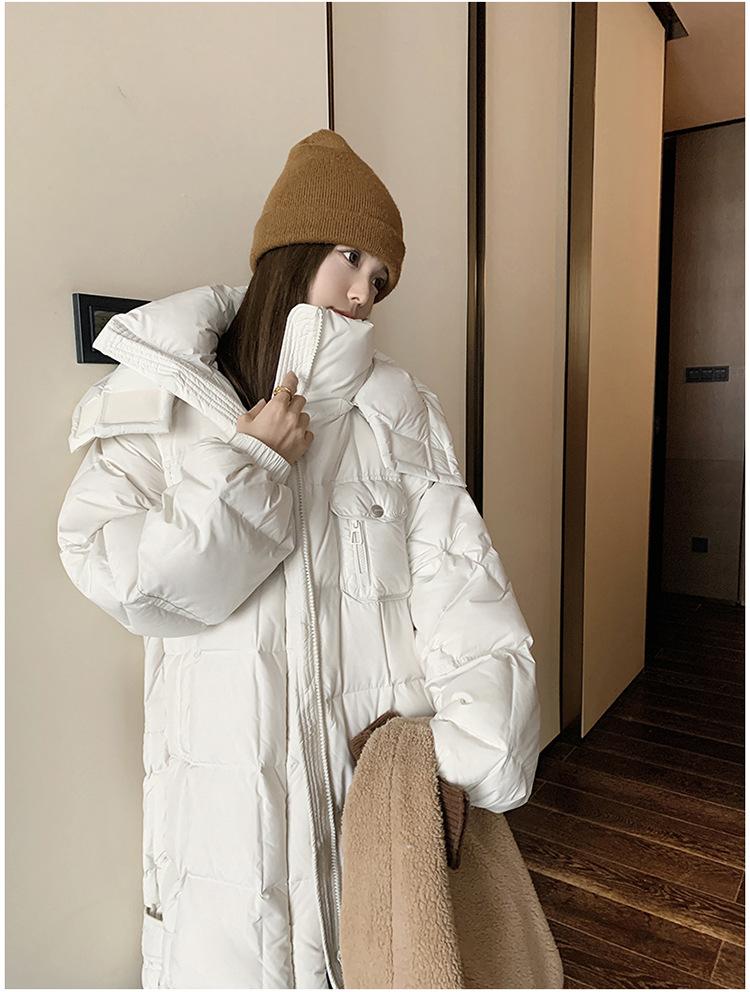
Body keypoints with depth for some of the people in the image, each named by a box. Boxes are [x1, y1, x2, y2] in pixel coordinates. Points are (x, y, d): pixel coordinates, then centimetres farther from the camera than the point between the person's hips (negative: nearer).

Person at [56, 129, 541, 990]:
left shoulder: (397, 410, 0)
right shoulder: (161, 395, -3)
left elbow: (457, 581, -7)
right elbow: (116, 573, -12)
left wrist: (477, 757, -14)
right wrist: (253, 464, -14)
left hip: (384, 770, 2)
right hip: (232, 787, -1)